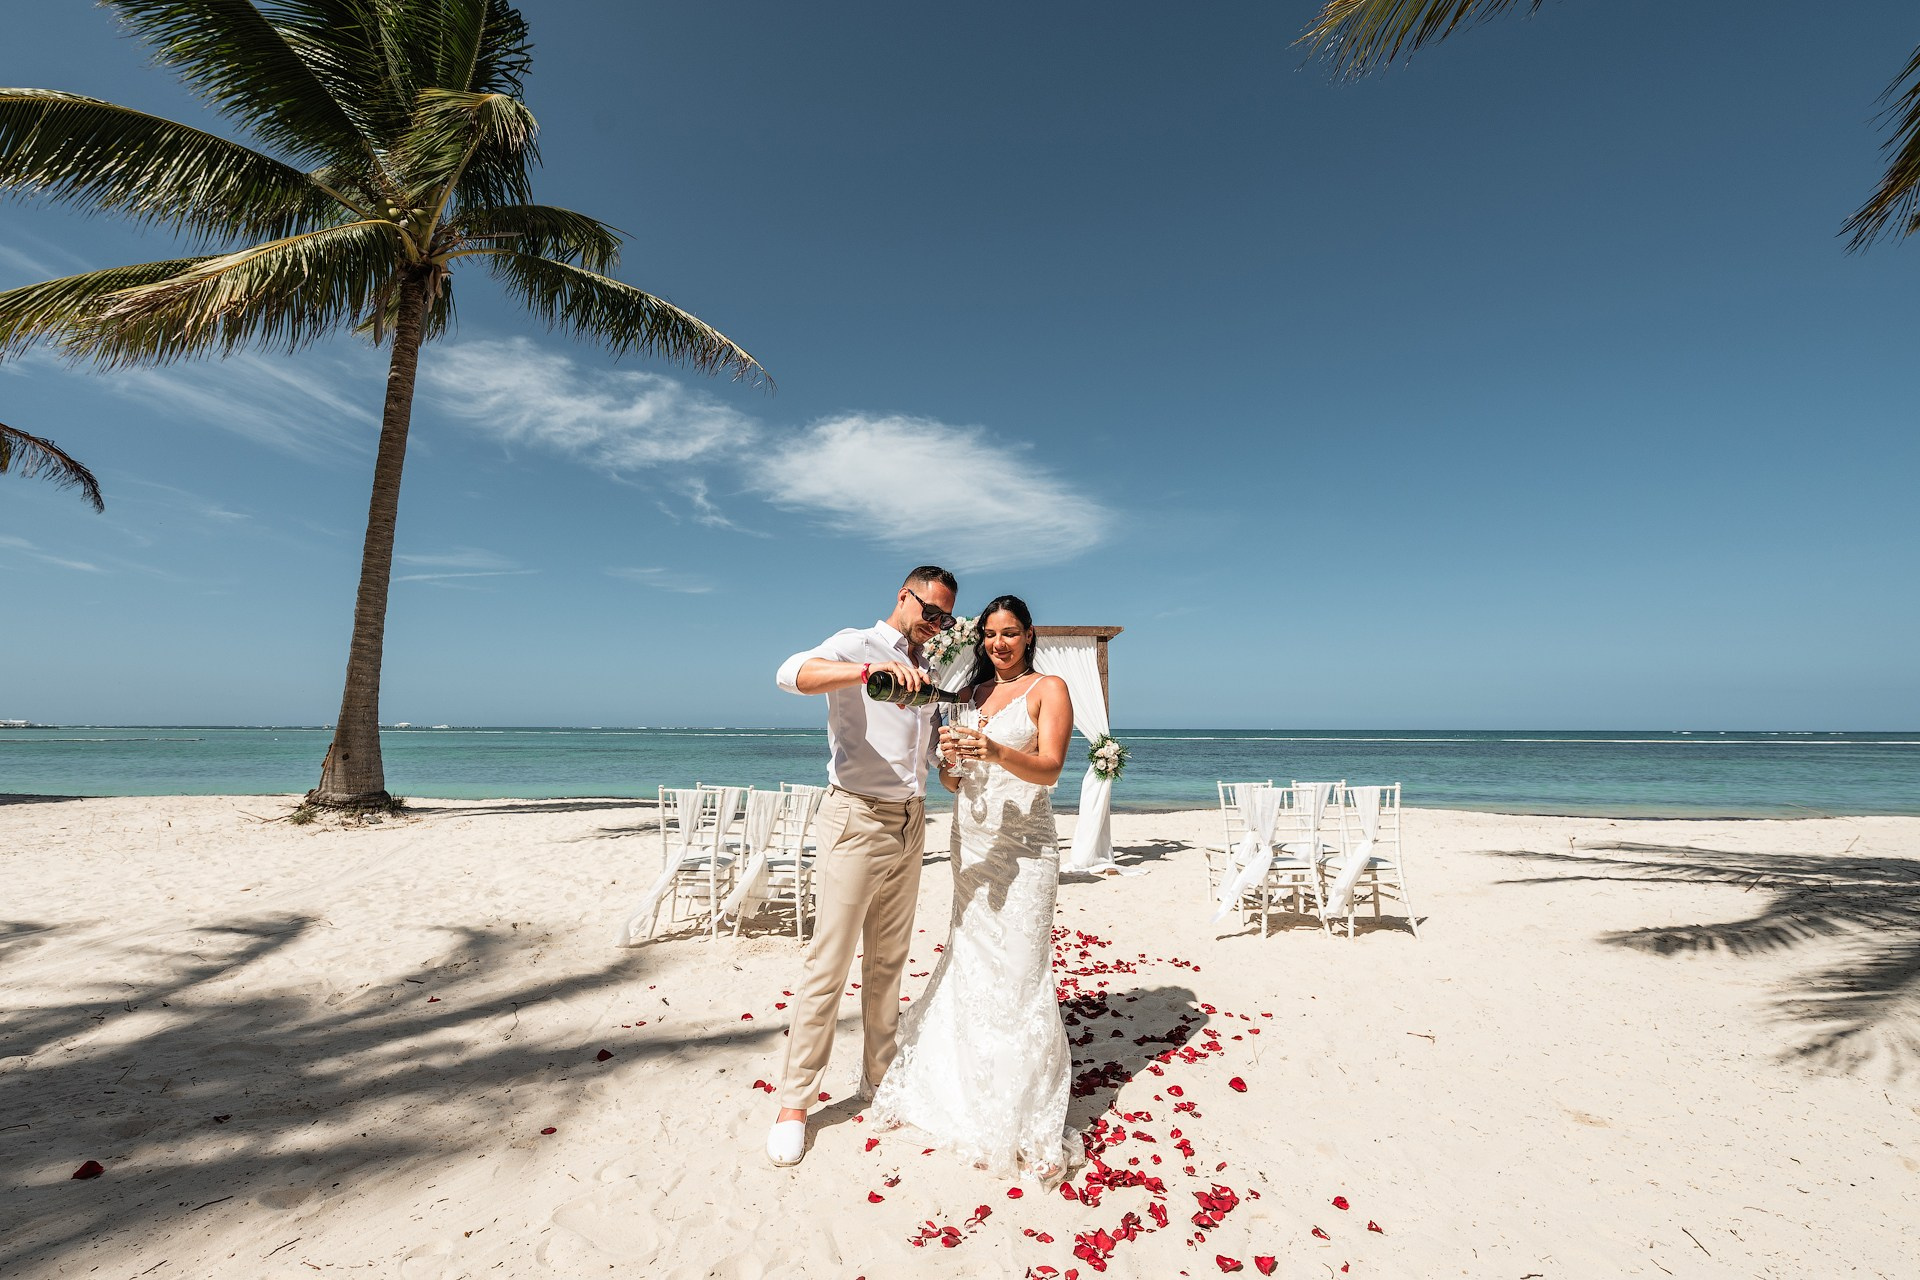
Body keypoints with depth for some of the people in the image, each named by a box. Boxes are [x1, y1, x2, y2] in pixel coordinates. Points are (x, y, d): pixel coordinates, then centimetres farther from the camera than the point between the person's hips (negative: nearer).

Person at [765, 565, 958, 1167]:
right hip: (856, 819, -7)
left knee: (889, 960, 16)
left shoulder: (923, 671, 16)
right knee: (829, 965, -1)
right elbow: (793, 673, -27)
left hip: (910, 824, 7)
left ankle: (878, 1076, 32)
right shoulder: (857, 644, -5)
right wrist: (875, 668, -43)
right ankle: (794, 1101, 14)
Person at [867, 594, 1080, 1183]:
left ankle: (1032, 1131, 9)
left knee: (1018, 976, -5)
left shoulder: (1049, 688, -1)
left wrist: (996, 752, -33)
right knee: (967, 968, 11)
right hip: (970, 846, 6)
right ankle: (969, 1098, 29)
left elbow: (1050, 768, -15)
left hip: (1022, 848, -6)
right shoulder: (973, 693, 16)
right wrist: (948, 765, -8)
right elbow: (958, 782, 16)